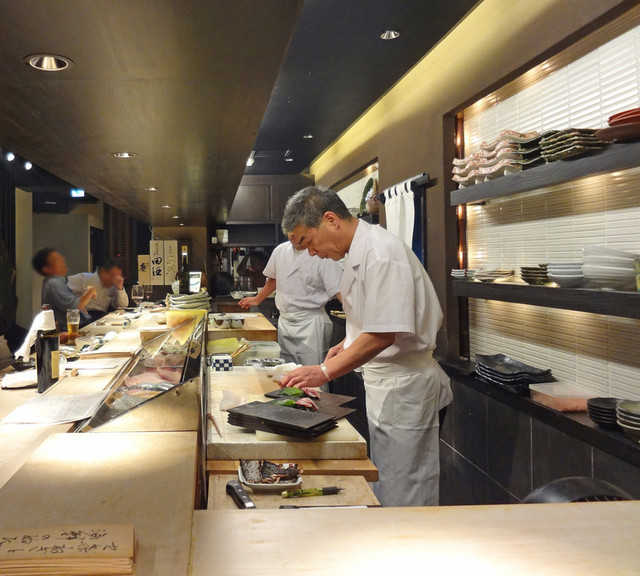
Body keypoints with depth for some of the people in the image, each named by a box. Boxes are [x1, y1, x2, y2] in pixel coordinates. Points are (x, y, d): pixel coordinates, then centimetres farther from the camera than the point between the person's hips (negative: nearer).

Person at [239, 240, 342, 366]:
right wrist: (257, 299, 36)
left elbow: (339, 291, -17)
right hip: (285, 322, 6)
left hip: (310, 323, -6)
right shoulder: (280, 250, 7)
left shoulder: (322, 256, -11)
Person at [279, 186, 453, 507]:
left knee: (403, 497, 0)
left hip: (403, 387, -10)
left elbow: (383, 334, -26)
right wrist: (347, 345, 8)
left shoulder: (382, 253, -21)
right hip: (382, 384, 10)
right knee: (383, 486, 19)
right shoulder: (359, 253, 11)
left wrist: (325, 371, -24)